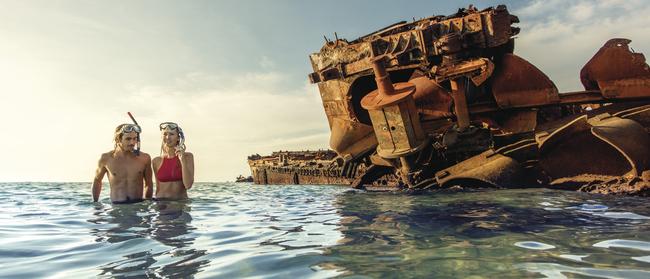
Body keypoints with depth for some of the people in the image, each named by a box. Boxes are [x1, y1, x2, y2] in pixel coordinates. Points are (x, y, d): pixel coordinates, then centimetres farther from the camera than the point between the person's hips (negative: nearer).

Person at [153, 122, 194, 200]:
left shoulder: (188, 156, 0)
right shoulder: (157, 161, 6)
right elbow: (158, 187, 15)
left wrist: (182, 160, -11)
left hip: (181, 202, -2)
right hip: (161, 202, 2)